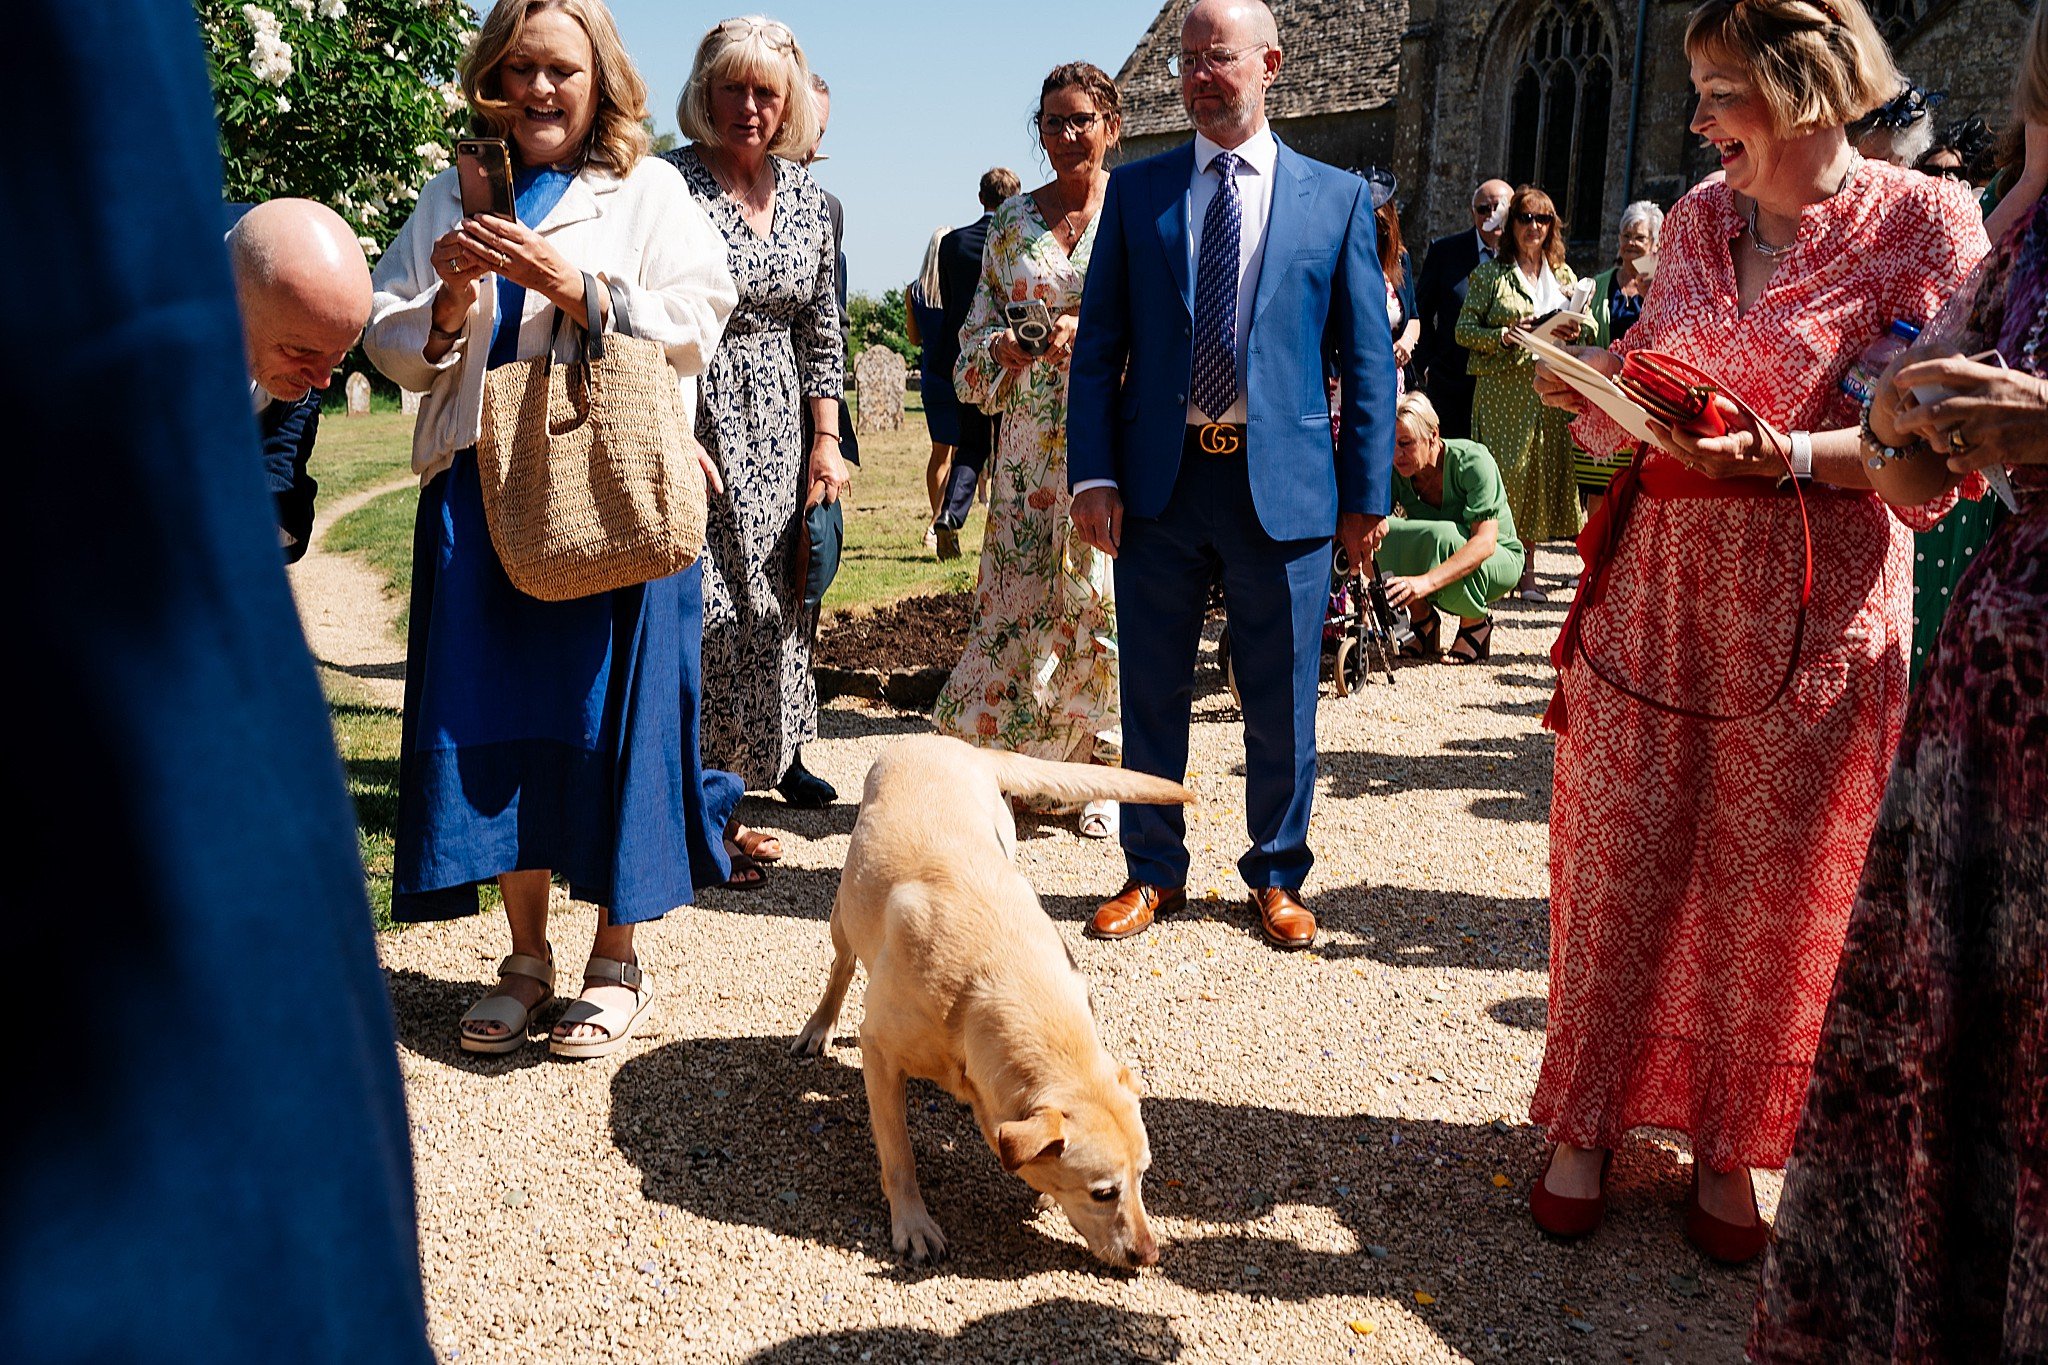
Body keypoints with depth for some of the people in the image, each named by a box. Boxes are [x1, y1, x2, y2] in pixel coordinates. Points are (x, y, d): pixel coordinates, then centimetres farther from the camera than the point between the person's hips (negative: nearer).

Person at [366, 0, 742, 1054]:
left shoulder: (650, 194, 8)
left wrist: (568, 282, -14)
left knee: (609, 715, -3)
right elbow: (391, 349, 13)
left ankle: (615, 959, 11)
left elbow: (690, 335, -4)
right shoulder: (452, 198, 17)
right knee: (492, 717, 3)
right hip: (478, 493, 4)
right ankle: (526, 956, 17)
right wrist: (450, 300, -7)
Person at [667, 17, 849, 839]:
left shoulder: (805, 192, 10)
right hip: (695, 418, -5)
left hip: (780, 430, 5)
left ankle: (774, 755, 25)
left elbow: (821, 328, 13)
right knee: (705, 608, -4)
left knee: (771, 601, 11)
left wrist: (826, 440, 7)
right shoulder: (671, 182, -7)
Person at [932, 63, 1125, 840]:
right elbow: (979, 324, 15)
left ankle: (1104, 773, 9)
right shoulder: (1012, 221, 12)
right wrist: (1003, 347, -7)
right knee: (1017, 594, 1)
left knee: (1103, 595, -2)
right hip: (1031, 437, 3)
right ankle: (1002, 758, 14)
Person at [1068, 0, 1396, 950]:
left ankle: (1276, 877, 26)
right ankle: (1154, 871, 26)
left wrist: (1366, 494, 0)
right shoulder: (1136, 190, 8)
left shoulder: (1337, 199, 5)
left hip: (1282, 483, -1)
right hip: (1158, 480, 1)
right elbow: (1098, 345, 5)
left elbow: (1368, 361, 5)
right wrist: (1093, 474, -4)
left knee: (1282, 702, 7)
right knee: (1150, 692, 9)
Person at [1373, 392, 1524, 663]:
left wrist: (1427, 581, -50)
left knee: (1443, 535, -38)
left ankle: (1476, 624, -11)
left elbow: (1485, 542, -36)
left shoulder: (1473, 460, -26)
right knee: (1379, 531, -26)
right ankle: (1422, 620, -6)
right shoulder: (1395, 470, -14)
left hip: (1497, 560, -4)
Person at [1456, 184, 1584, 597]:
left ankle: (1526, 570, 10)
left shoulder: (1563, 275, 16)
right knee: (1503, 472, -9)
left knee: (1542, 470, 3)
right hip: (1502, 389, -4)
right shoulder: (1489, 274, 4)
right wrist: (1506, 335, -17)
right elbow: (1464, 331, -2)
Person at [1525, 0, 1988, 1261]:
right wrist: (1591, 388, -1)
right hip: (1654, 587, 4)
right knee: (1618, 861, 6)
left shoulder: (1925, 223, -5)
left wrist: (1793, 455, -25)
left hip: (1810, 611, -4)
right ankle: (1587, 1122, 22)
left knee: (1772, 887, 6)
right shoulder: (1696, 220, 10)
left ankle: (1731, 1147, 25)